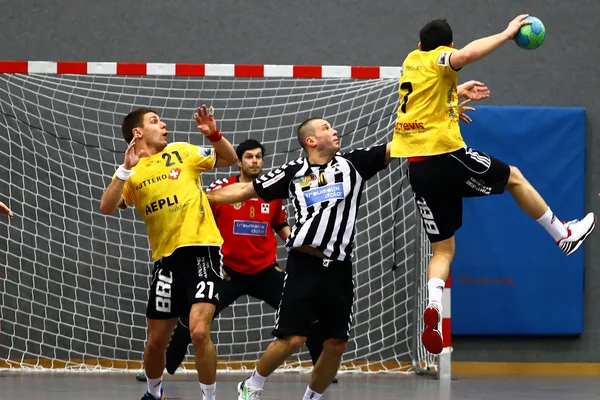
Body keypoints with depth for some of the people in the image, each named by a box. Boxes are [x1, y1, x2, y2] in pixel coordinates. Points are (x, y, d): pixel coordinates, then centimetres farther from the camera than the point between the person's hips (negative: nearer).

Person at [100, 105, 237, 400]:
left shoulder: (182, 152, 6)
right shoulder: (131, 174, 6)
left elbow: (230, 159, 13)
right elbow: (107, 208, -9)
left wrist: (214, 135, -5)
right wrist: (126, 169, -18)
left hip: (201, 249, -2)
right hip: (166, 258, 2)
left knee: (199, 332, -19)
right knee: (156, 341, 11)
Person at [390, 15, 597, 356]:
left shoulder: (412, 60, 18)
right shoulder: (439, 59, -3)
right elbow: (468, 54, -26)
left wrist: (457, 93, 51)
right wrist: (507, 34, -17)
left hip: (415, 169, 7)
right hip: (444, 154, -7)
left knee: (443, 249, 10)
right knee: (514, 177, 18)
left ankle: (433, 308, -15)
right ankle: (565, 235, 30)